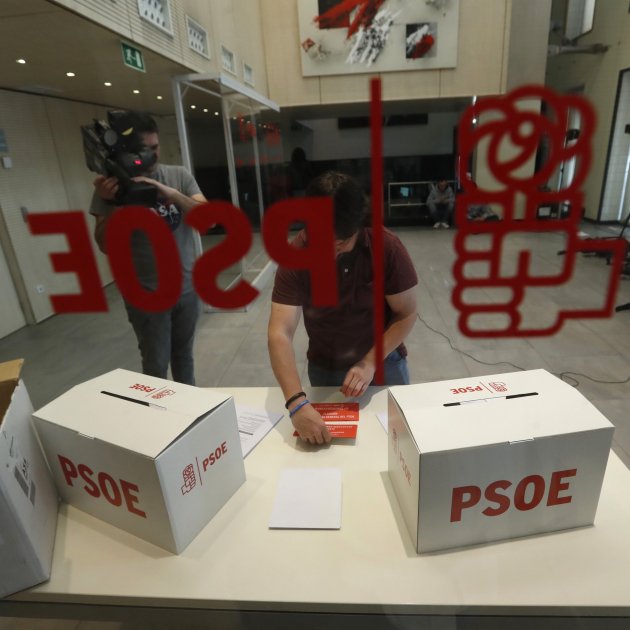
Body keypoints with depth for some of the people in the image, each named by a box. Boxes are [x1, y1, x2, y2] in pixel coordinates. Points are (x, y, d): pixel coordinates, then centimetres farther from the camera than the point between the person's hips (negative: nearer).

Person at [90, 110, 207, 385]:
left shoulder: (179, 175, 0)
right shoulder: (111, 185, -4)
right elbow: (106, 246, -7)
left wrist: (172, 194, -26)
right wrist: (110, 204, -22)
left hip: (187, 287, 2)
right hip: (146, 295, -2)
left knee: (184, 355, 16)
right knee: (156, 366, 2)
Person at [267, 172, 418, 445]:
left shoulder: (388, 247, -23)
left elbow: (406, 314, -14)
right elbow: (280, 334, -32)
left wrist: (370, 362, -26)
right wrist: (297, 403, -45)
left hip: (384, 360, 0)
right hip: (324, 367, 1)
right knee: (332, 436, 19)